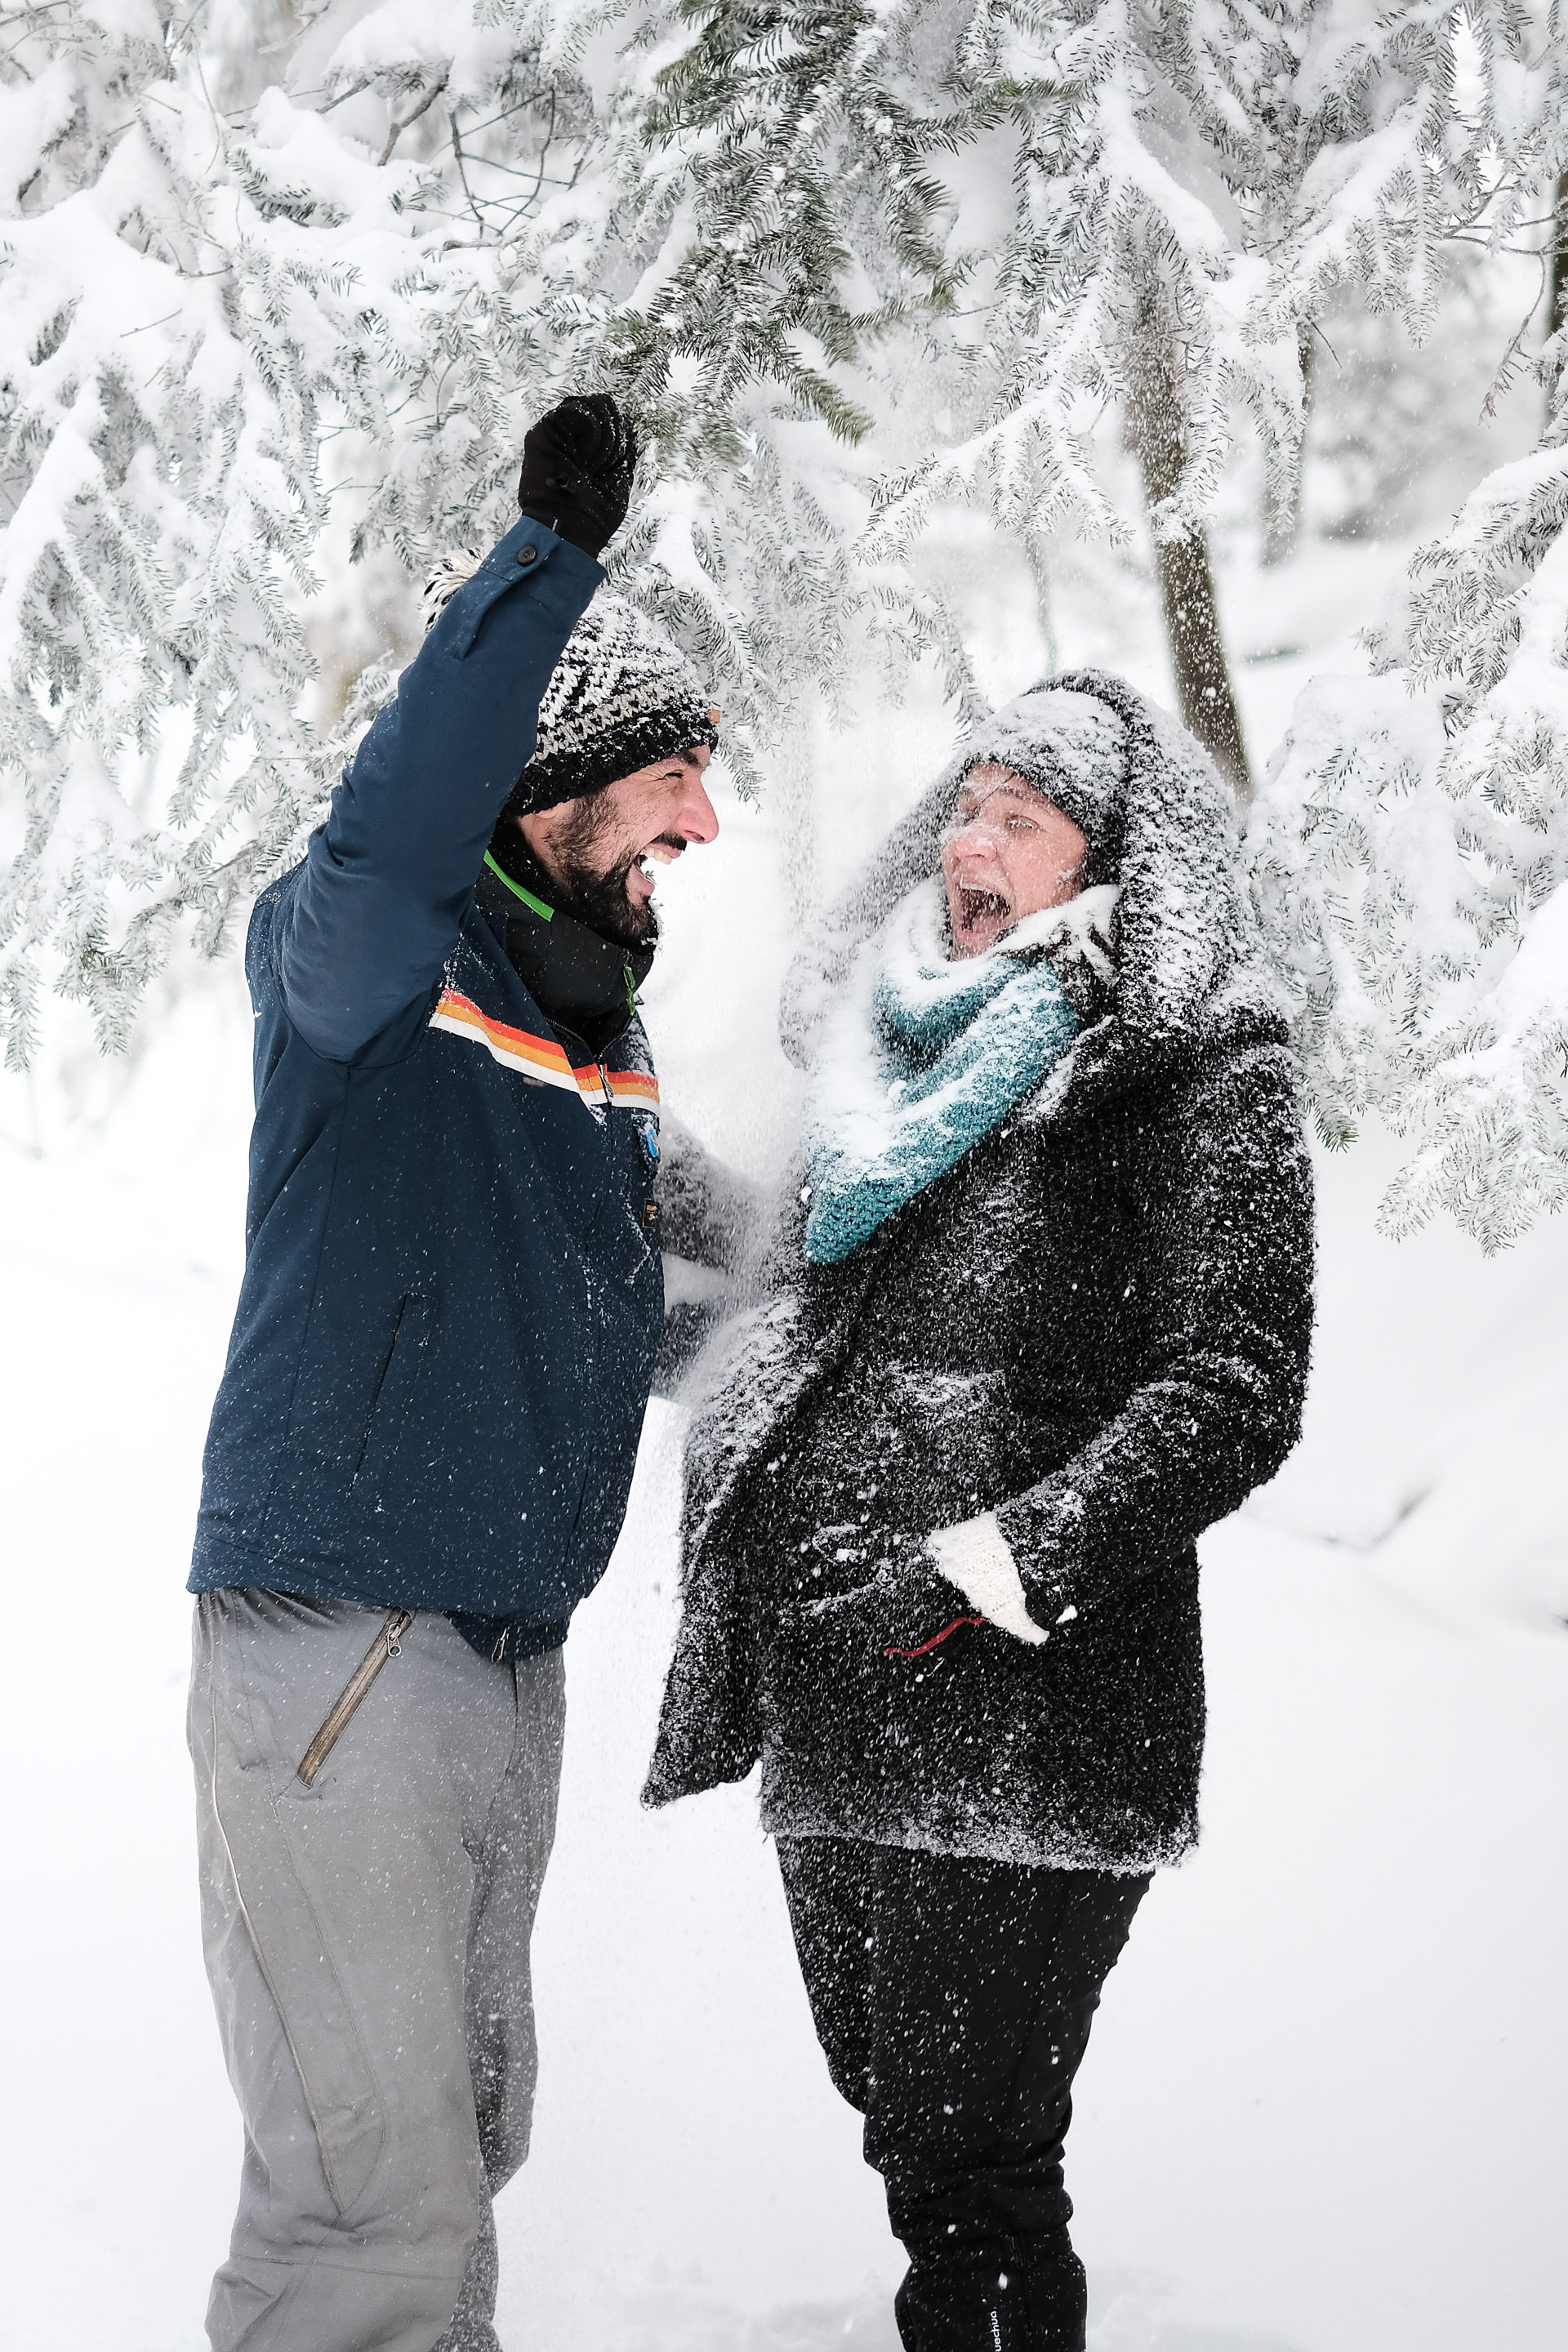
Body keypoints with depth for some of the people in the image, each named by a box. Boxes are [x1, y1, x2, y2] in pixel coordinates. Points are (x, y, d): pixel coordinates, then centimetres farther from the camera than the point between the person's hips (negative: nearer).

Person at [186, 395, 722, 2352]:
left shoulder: (606, 1027, 14)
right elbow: (388, 836, -36)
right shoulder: (355, 952, -11)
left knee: (466, 2127, 20)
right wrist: (553, 549, -42)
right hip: (337, 1651, -8)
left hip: (515, 1656, 9)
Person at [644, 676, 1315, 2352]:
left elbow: (1234, 1389, -13)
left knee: (963, 2151, -8)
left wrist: (1002, 1562, -21)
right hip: (836, 1702, 7)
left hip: (1023, 1710, -7)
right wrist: (742, 1579, 19)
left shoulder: (1198, 1073, -3)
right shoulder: (896, 1059, 18)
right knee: (892, 2102, 14)